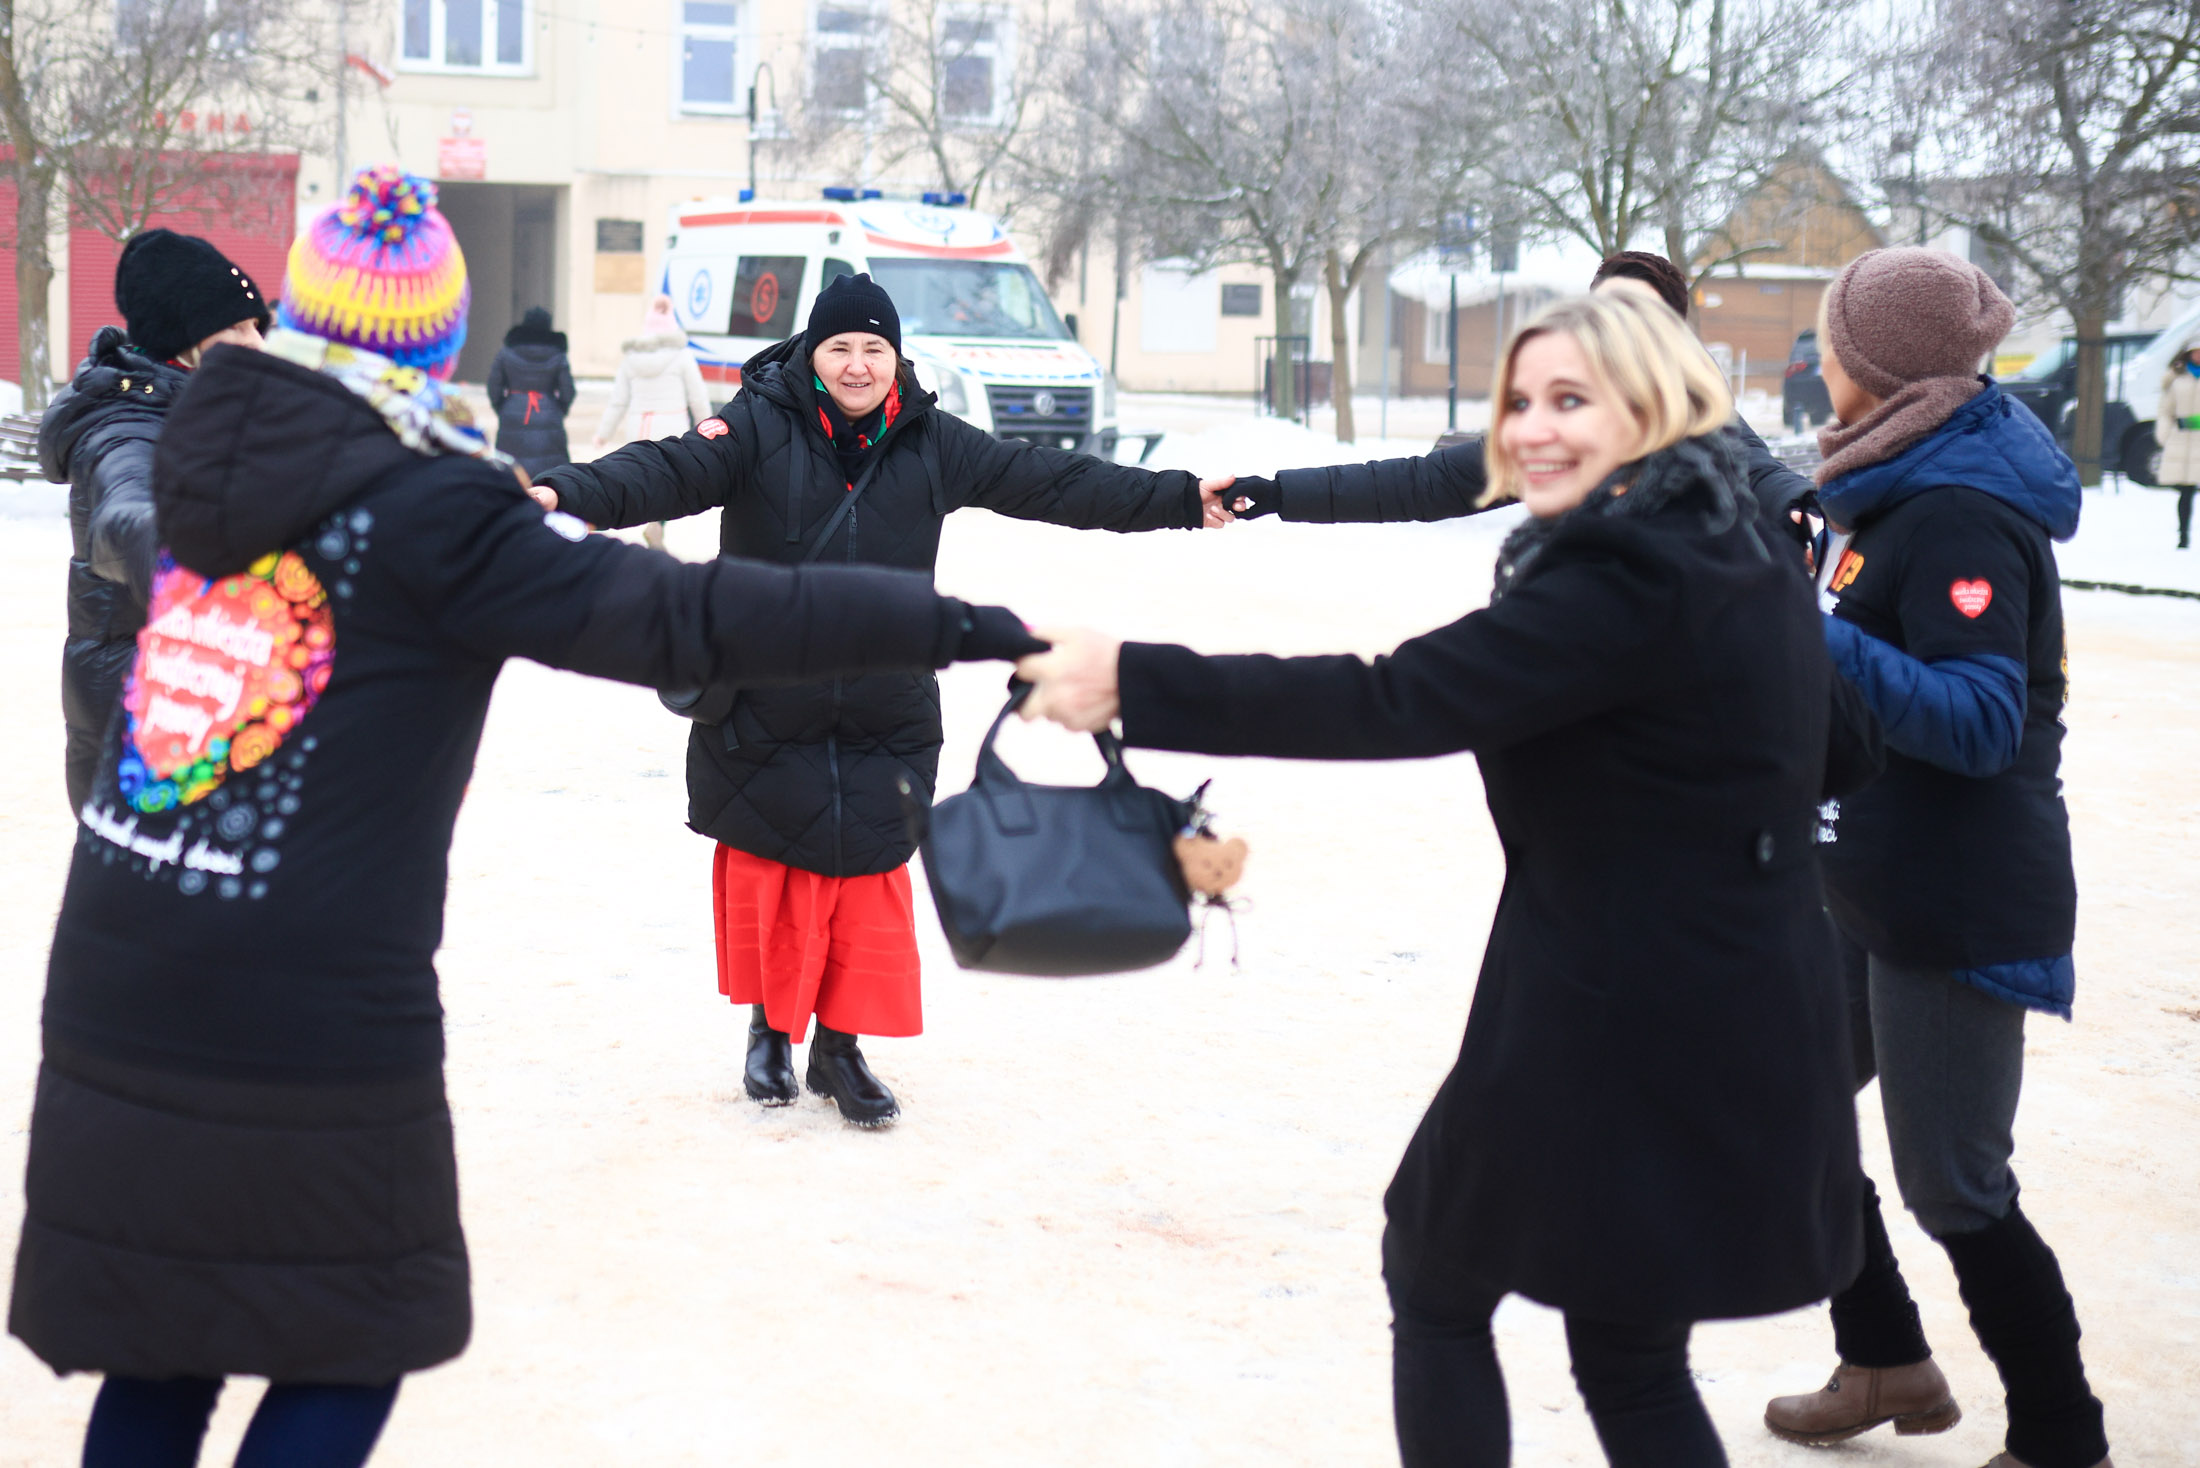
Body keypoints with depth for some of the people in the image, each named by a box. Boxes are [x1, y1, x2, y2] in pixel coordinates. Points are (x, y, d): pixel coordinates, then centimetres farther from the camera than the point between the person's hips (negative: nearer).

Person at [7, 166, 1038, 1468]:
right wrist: (947, 625, -16)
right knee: (351, 1354, 11)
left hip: (113, 1019, 6)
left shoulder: (206, 457, 7)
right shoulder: (435, 517, -11)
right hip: (313, 1041, -6)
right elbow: (689, 618, -18)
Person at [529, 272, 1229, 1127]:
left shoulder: (932, 445, 4)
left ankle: (841, 1047, 18)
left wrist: (1182, 500, 9)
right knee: (768, 880, 5)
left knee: (869, 882, 3)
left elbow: (1051, 483, 8)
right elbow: (668, 471, -20)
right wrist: (569, 495, -38)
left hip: (884, 722, 2)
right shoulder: (760, 428, -7)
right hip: (762, 712, -2)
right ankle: (771, 1027, 27)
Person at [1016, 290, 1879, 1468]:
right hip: (1748, 1033, 9)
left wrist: (1138, 684, -28)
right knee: (1632, 1355, 18)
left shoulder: (1628, 580, -20)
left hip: (1610, 1034, -9)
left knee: (1434, 1280, 14)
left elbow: (1400, 702, -27)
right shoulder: (1753, 556, 9)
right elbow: (1842, 754, 22)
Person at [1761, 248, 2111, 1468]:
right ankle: (1887, 1365, 35)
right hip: (1868, 884, 10)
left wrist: (1809, 643, -37)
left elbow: (1981, 723, -29)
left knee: (1954, 1191, -1)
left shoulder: (1959, 517, -23)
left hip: (1962, 909, -10)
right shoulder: (1899, 484, 6)